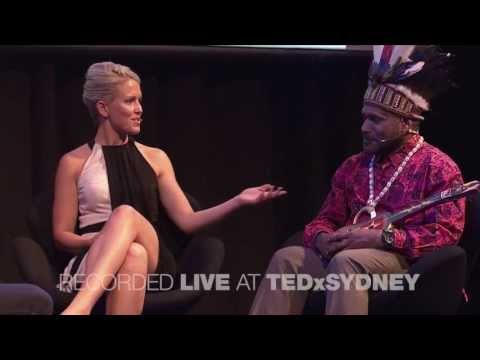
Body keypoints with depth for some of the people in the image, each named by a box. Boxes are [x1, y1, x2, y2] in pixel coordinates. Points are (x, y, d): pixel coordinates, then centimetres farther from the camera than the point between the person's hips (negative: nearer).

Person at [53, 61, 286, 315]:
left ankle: (81, 305, -57)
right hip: (93, 263, -2)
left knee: (126, 214, -35)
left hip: (150, 264, 2)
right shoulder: (74, 163, 9)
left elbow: (187, 221, 10)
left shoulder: (155, 158, 17)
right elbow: (62, 236, 8)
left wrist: (238, 201, -3)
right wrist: (103, 240, -13)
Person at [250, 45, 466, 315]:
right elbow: (326, 219, 21)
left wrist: (382, 238, -19)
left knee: (345, 261, -36)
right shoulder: (353, 166, 19)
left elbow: (447, 232, -10)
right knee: (287, 258, -22)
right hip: (347, 255, 6)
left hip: (405, 260, -6)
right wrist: (321, 237, -7)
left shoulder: (438, 167, 0)